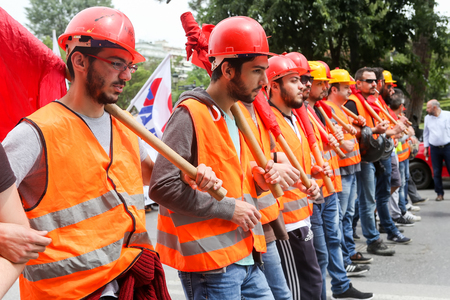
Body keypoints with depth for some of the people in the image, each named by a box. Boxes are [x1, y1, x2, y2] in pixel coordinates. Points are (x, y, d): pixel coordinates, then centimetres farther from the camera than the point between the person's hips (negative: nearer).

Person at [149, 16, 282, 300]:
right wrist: (227, 208, -17)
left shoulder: (236, 114, 13)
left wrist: (256, 181, 2)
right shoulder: (190, 114, -15)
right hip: (211, 266, -8)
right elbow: (162, 187, -22)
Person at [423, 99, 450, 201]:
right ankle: (440, 193, 12)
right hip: (434, 149, 3)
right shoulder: (427, 118, 10)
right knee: (436, 172, 4)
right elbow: (426, 133, 17)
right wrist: (426, 147, 13)